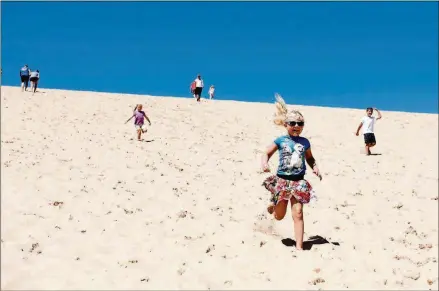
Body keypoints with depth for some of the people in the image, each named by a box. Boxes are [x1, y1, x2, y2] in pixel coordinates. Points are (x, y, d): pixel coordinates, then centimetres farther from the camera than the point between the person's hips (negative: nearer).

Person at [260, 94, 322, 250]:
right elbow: (267, 154, 4)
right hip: (282, 180, -1)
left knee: (298, 214, -8)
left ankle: (299, 246, -3)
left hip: (298, 181, 1)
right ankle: (273, 204, 49)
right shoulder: (280, 141, -3)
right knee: (279, 216, 11)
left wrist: (315, 168, 0)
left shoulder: (305, 142, 4)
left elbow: (310, 158, 19)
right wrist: (264, 164, -17)